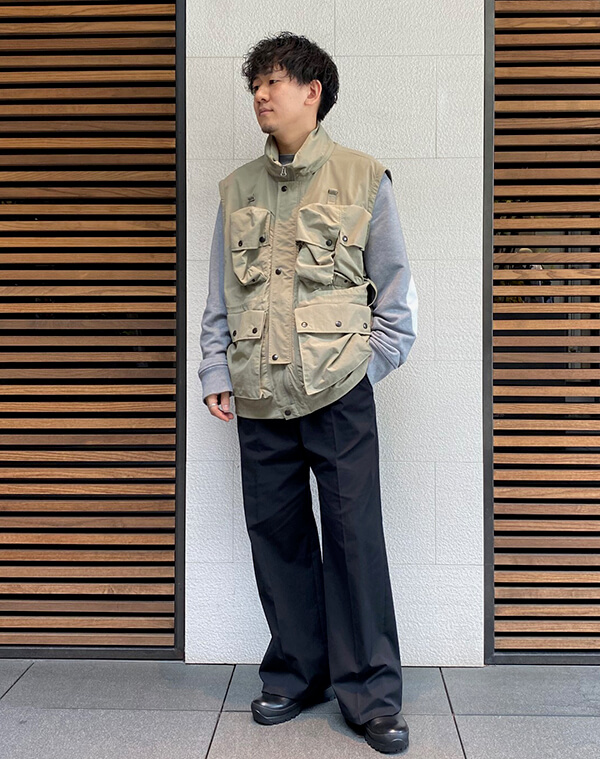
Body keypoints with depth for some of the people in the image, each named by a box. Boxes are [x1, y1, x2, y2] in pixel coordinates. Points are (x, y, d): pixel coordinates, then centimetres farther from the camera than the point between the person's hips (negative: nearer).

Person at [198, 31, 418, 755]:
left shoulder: (363, 178, 3)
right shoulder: (237, 189, 13)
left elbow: (395, 289, 5)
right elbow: (219, 295, 15)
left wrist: (367, 364, -3)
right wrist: (215, 371, 6)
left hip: (339, 394, -3)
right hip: (259, 397, 4)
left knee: (354, 537, -1)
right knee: (275, 533, 9)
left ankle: (369, 693, 13)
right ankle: (296, 673, 26)